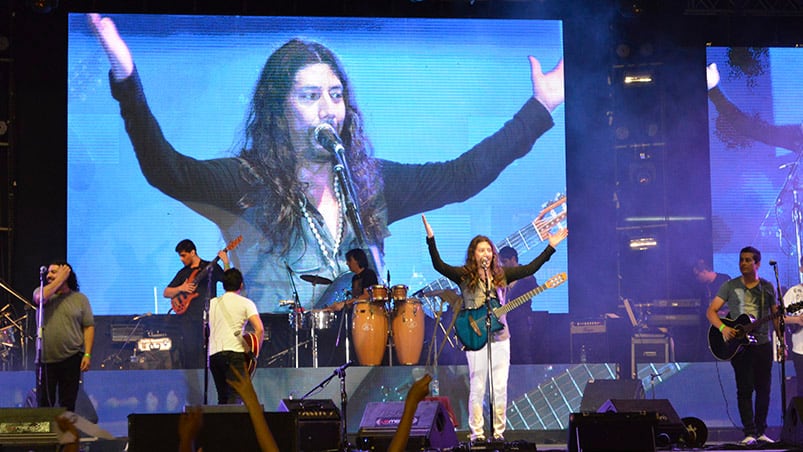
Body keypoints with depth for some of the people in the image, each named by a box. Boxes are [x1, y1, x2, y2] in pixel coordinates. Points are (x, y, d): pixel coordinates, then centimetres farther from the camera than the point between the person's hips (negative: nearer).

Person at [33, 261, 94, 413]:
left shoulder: (80, 298, 5)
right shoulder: (42, 291, 8)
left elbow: (89, 327, 2)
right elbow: (40, 298, -18)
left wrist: (87, 354, -8)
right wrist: (60, 280, -10)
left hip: (71, 359, -1)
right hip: (46, 359, 1)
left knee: (68, 405, 5)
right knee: (44, 404, 2)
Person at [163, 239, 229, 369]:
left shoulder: (211, 267, 7)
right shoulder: (183, 273, 18)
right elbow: (166, 293, 17)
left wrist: (226, 264, -19)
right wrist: (181, 288, -1)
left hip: (207, 316, -3)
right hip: (187, 317, 3)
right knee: (189, 352, -2)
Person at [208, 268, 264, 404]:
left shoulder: (212, 302, 17)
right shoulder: (246, 303, 5)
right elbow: (259, 329, -7)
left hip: (213, 354, 4)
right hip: (235, 352, -4)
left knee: (222, 398, 15)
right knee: (235, 398, -10)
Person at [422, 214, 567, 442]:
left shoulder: (501, 275, 10)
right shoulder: (464, 276, -1)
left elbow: (530, 268, 11)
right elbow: (439, 265, -12)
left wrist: (551, 246, 9)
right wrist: (431, 239, -22)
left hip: (500, 339, 4)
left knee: (500, 388, 4)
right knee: (477, 388, -2)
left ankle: (499, 432, 12)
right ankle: (477, 434, 4)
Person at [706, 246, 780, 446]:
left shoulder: (768, 287, 8)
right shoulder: (730, 286, 4)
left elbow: (776, 315, 12)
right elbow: (711, 311, 1)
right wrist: (723, 328, -17)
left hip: (763, 344, 2)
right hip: (739, 345, -2)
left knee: (763, 389, 4)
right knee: (745, 388, -5)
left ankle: (761, 431, 14)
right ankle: (749, 433, -3)